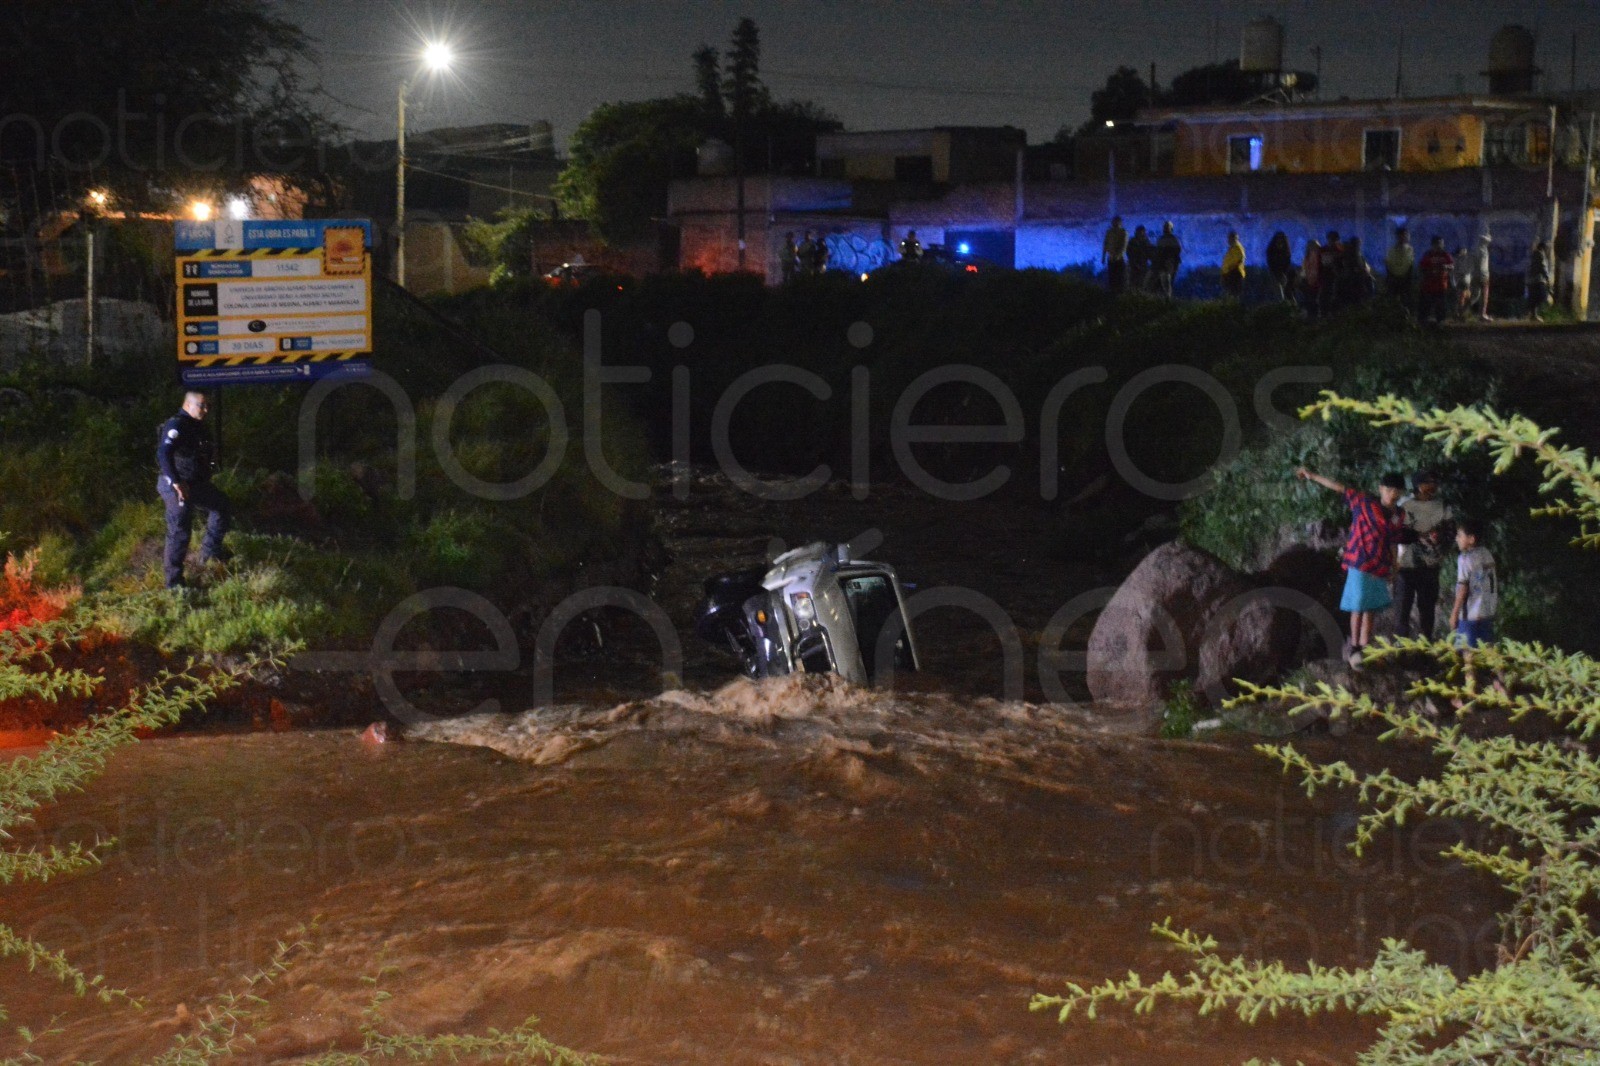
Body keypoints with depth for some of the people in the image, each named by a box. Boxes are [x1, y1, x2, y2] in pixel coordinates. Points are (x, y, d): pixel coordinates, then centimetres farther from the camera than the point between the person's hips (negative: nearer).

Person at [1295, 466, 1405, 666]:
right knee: (1359, 607, -4)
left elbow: (1393, 545, 14)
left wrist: (1394, 569, 10)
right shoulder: (1365, 502, -5)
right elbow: (1339, 488, -1)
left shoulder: (1396, 518, 9)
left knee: (1371, 609, 7)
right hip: (1360, 564, -5)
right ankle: (1355, 647, 6)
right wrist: (1312, 476, 2)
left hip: (1380, 568, 5)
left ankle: (1365, 649, 12)